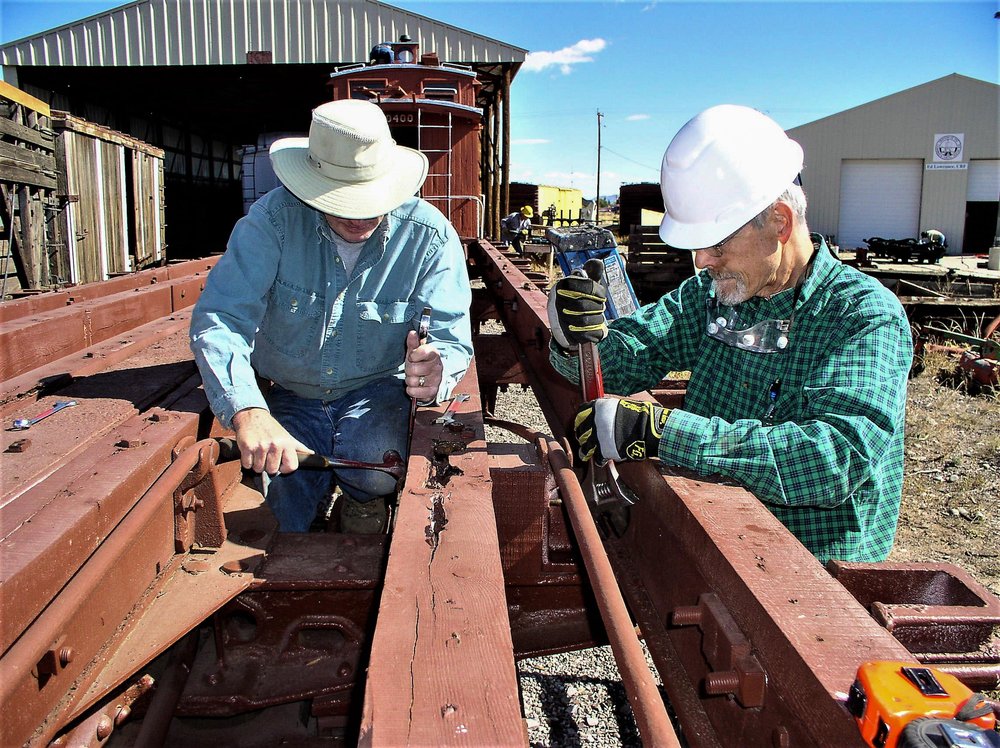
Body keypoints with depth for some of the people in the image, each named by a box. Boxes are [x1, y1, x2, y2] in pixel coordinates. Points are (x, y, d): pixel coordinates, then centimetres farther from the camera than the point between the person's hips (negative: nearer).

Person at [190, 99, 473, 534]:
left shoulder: (428, 235, -17)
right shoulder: (272, 220, -20)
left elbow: (451, 335, -18)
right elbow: (219, 319, -28)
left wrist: (436, 368, -46)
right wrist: (248, 412, -48)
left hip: (375, 391, 0)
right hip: (290, 399, 1)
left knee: (377, 469, -31)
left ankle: (362, 499, 9)